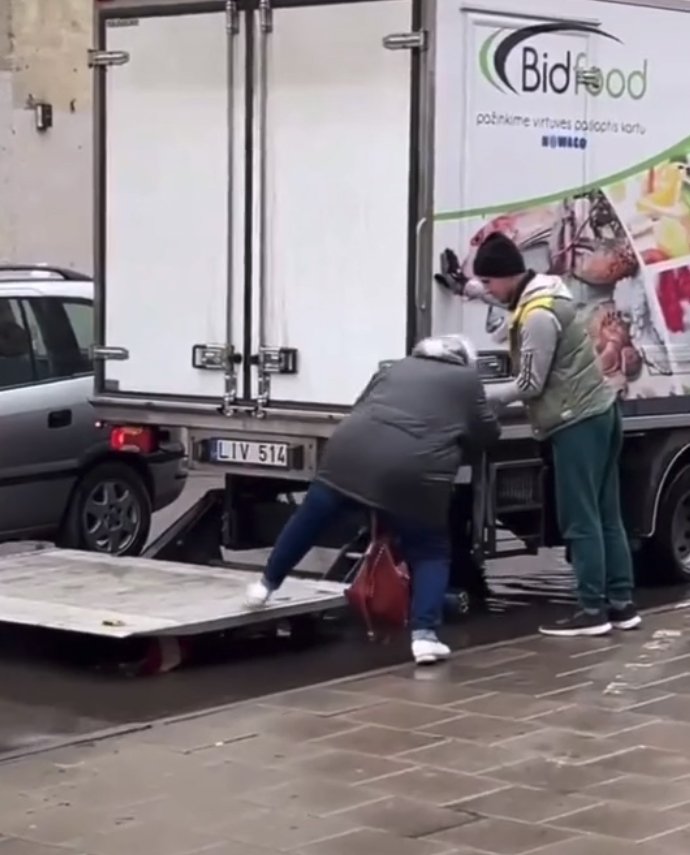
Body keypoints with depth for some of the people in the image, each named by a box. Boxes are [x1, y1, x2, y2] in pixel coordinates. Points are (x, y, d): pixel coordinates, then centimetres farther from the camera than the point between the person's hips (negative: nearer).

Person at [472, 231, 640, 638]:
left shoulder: (538, 316, -18)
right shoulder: (550, 295, 12)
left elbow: (530, 385, -14)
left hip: (578, 421, -10)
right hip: (600, 410, 10)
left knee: (580, 520, -5)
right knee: (606, 515, 11)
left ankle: (593, 610, -4)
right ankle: (622, 604, 14)